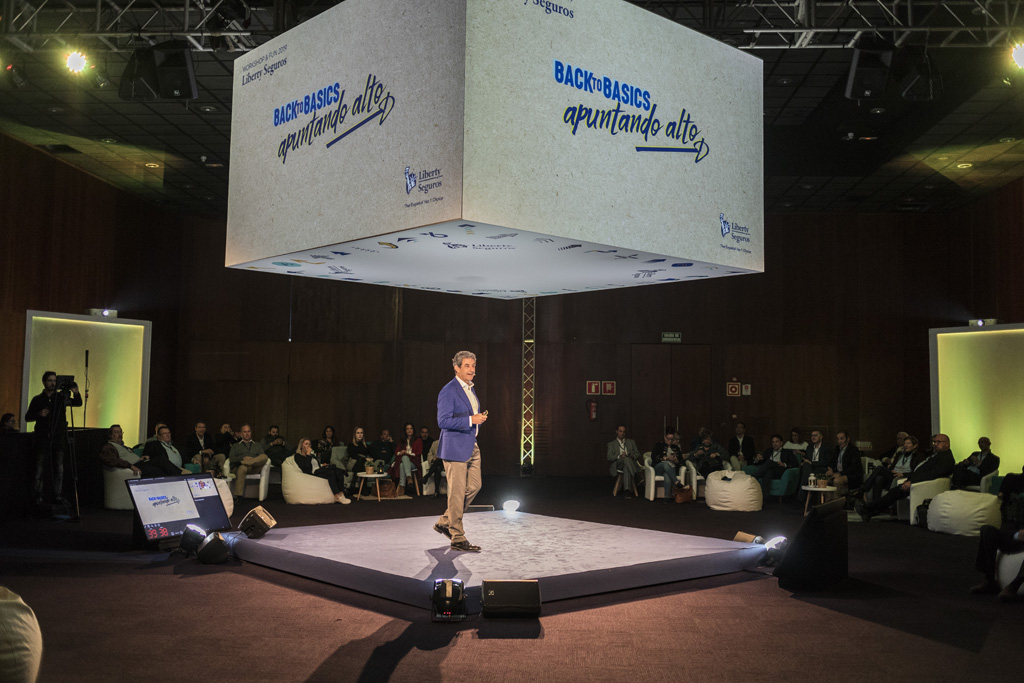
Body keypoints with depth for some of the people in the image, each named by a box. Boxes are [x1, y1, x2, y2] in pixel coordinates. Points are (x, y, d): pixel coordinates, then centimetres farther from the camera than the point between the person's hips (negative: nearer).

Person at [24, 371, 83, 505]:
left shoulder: (61, 397, 10)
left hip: (58, 438, 1)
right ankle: (37, 497, 0)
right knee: (40, 469, -3)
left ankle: (58, 496, 3)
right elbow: (27, 417, 10)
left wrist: (76, 393, -14)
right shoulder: (37, 399, 8)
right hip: (42, 439, -1)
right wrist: (39, 414, -10)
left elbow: (78, 403, 6)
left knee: (59, 469, 1)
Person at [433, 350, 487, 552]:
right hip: (455, 448, -9)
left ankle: (444, 522, 24)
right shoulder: (448, 391, -14)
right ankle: (457, 539, 4)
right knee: (457, 492, -4)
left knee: (474, 487, 10)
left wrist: (479, 418, 8)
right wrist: (471, 420, -23)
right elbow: (443, 421, -20)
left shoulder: (470, 389, 15)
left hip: (471, 447, 9)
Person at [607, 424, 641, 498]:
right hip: (617, 465, -2)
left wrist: (630, 455, -4)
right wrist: (619, 456, -13)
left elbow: (638, 454, 20)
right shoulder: (611, 444, 22)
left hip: (631, 463, 2)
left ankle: (627, 490, -48)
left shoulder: (631, 442, 29)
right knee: (626, 459, -38)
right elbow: (609, 458, 7)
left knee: (626, 468, -39)